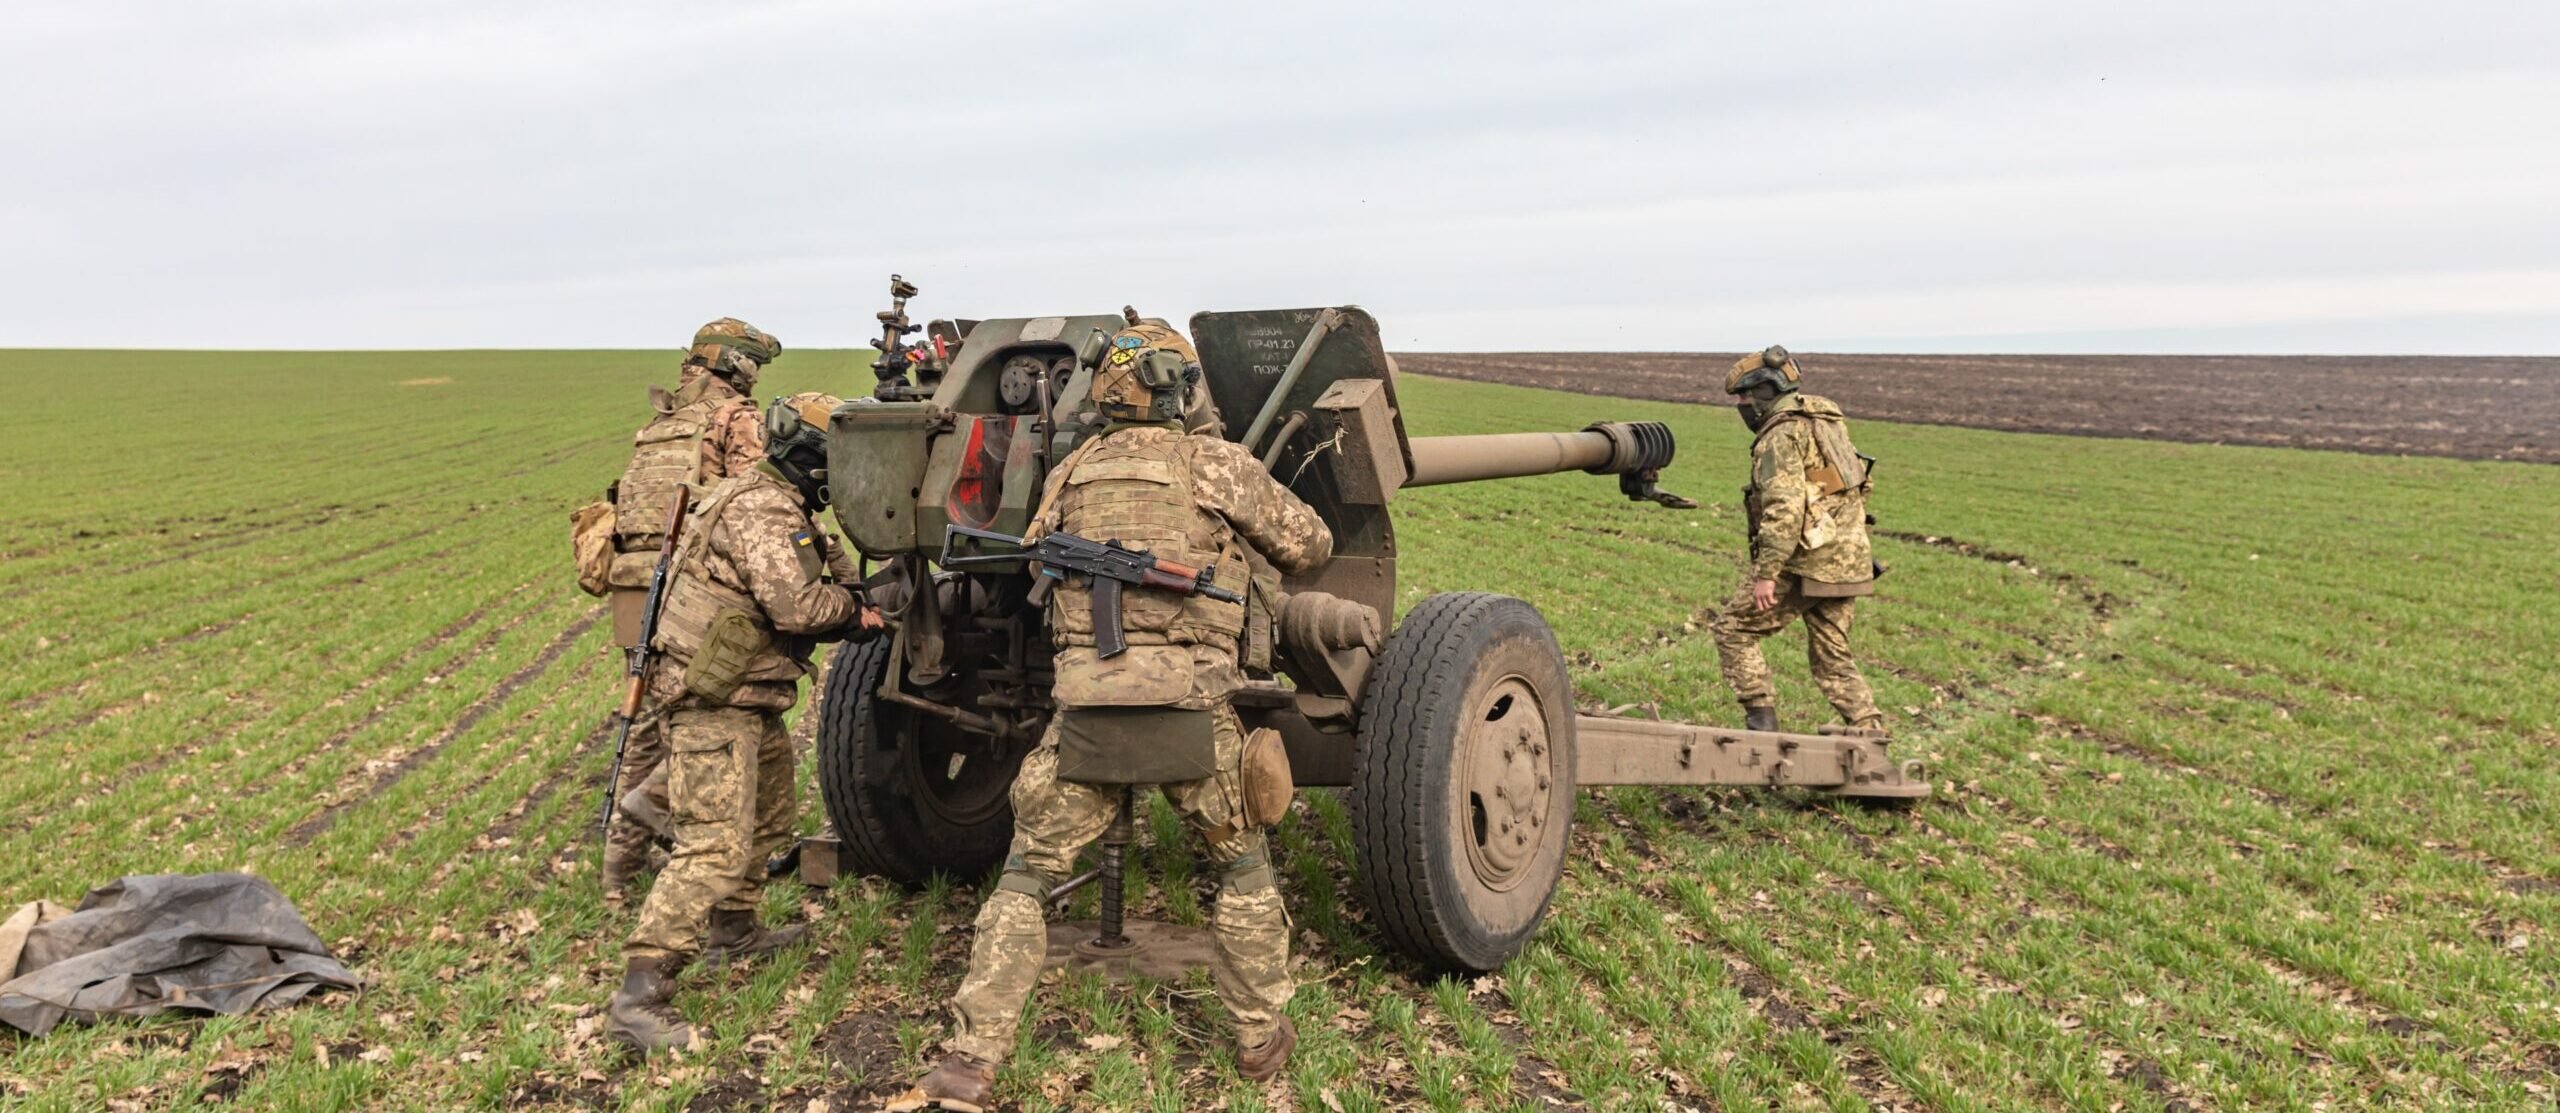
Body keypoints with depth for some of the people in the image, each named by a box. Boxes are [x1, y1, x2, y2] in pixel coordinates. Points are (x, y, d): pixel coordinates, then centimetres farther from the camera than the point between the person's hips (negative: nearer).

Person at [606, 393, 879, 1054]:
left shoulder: (783, 509, 16)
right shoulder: (761, 509, -18)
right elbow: (794, 604, -28)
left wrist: (851, 615, 4)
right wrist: (848, 607, -11)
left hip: (750, 702, 11)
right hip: (714, 704, -11)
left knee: (769, 821, 24)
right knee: (715, 846, -14)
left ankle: (732, 931, 41)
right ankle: (640, 992, -13)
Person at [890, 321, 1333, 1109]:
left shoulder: (1069, 474, 12)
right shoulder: (1220, 465, 3)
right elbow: (1311, 546, 12)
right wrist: (1247, 538, 32)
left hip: (1086, 709, 2)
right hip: (1192, 710, -1)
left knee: (1025, 879, 15)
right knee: (1243, 869, 22)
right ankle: (1261, 1039, 30)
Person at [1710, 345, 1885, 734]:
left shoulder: (1781, 434, -12)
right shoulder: (1826, 421, 17)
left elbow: (1784, 509, -23)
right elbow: (1856, 491, 22)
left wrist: (1765, 573, -23)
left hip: (1805, 563, -9)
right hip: (1847, 561, 9)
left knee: (1734, 629, 4)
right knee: (1833, 659, 14)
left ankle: (1761, 721, 2)